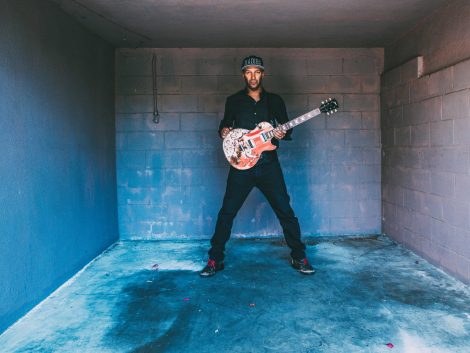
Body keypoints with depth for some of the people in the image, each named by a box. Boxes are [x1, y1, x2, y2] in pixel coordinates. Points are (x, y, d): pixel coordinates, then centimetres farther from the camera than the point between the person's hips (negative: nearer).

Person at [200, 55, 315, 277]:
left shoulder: (274, 100, 9)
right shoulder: (233, 101, 8)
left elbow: (287, 126, 14)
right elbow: (225, 124, 16)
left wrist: (283, 134, -9)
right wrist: (224, 132, -7)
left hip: (268, 164, 0)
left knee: (285, 211, 1)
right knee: (227, 212, 0)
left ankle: (299, 257, 17)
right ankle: (215, 259, 14)